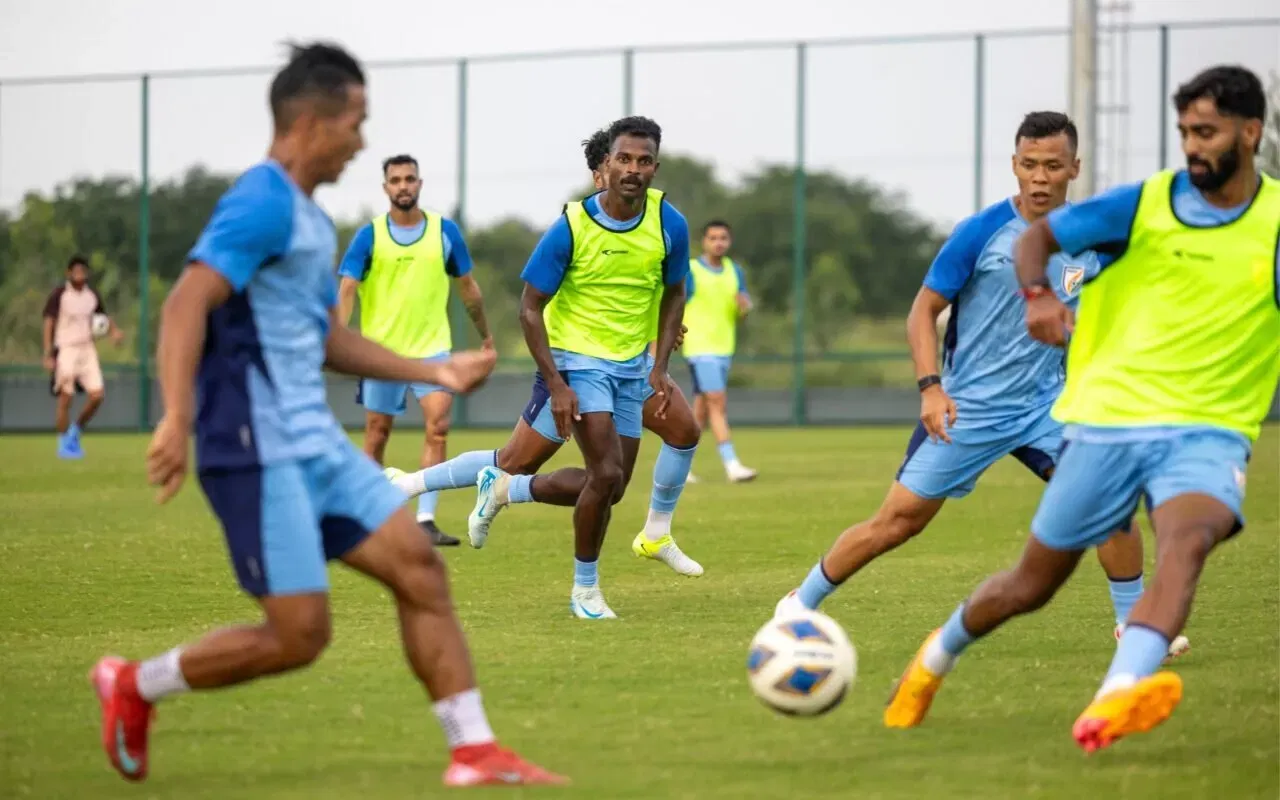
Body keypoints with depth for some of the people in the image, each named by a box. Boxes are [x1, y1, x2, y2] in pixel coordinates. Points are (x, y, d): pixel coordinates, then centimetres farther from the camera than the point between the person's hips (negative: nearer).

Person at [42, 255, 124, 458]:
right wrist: (48, 355, -14)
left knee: (97, 395, -3)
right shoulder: (59, 295, -7)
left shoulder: (92, 295, 8)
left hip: (87, 349, 5)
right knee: (66, 398, -3)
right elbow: (49, 323, -8)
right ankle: (64, 444, 9)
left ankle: (75, 432, 19)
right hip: (65, 350, -5)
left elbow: (103, 318, 20)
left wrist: (114, 331, -2)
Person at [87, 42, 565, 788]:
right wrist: (177, 420, -33)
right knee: (299, 635, -8)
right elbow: (186, 307, -23)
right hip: (260, 451, -9)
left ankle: (474, 753, 4)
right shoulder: (262, 206, -13)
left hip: (316, 445, 9)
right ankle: (134, 687, 11)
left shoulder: (312, 220, 18)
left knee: (418, 564, 1)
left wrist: (435, 372, 24)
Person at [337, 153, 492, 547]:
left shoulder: (445, 231, 2)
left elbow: (468, 286, 13)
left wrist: (485, 335, 20)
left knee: (438, 426, -16)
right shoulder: (369, 236, -3)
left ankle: (426, 520, -15)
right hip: (381, 350, 0)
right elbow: (346, 290, -10)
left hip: (432, 348, 1)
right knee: (377, 435, 7)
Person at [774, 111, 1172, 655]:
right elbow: (923, 309, -7)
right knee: (899, 521, -2)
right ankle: (800, 604, 16)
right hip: (967, 408, -3)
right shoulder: (981, 233, -12)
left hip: (1044, 405, 3)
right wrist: (930, 387, -19)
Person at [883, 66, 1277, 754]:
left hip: (1208, 431, -1)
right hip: (1110, 418, 1)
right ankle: (936, 658, 42)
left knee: (1187, 542, -34)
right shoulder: (1146, 203, -1)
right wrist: (1038, 294, -12)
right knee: (1032, 583, 11)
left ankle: (1113, 703, -53)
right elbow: (1038, 234, 8)